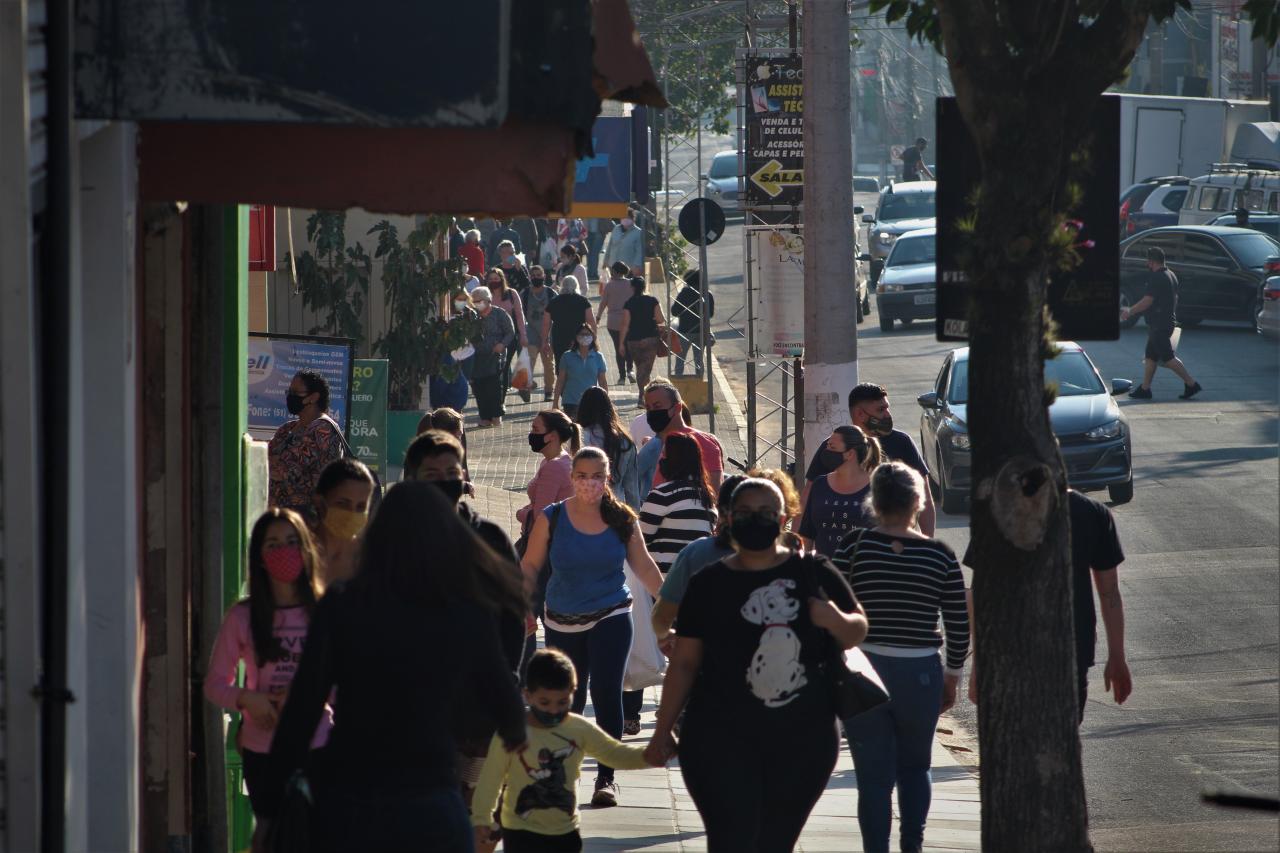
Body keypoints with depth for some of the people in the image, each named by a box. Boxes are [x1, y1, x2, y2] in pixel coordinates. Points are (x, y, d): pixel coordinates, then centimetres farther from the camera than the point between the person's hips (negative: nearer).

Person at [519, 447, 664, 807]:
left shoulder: (621, 519, -3)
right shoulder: (551, 519, -4)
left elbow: (643, 565, 8)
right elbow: (530, 568, 1)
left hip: (611, 619, -1)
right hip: (563, 624, 1)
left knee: (606, 694, -11)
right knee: (567, 700, 10)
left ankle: (606, 778, -4)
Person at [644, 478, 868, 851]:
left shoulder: (813, 573, 4)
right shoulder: (710, 583, 2)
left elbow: (857, 631, 14)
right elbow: (684, 663, 5)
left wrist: (836, 621, -9)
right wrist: (663, 730, 4)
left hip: (803, 737, 2)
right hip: (724, 736, -2)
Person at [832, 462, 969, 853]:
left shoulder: (854, 546, -6)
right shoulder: (940, 555, -2)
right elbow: (959, 626, 2)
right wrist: (952, 675, 14)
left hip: (863, 672, -1)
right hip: (920, 674, 1)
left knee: (874, 777, 5)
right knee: (915, 766, 20)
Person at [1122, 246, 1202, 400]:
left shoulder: (1157, 278, -18)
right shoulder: (1171, 275, 14)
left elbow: (1147, 301, -20)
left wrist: (1130, 311, -7)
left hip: (1159, 325, -10)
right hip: (1168, 321, 10)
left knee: (1168, 358, -7)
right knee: (1150, 356, 13)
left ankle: (1191, 384, -8)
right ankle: (1145, 389, 16)